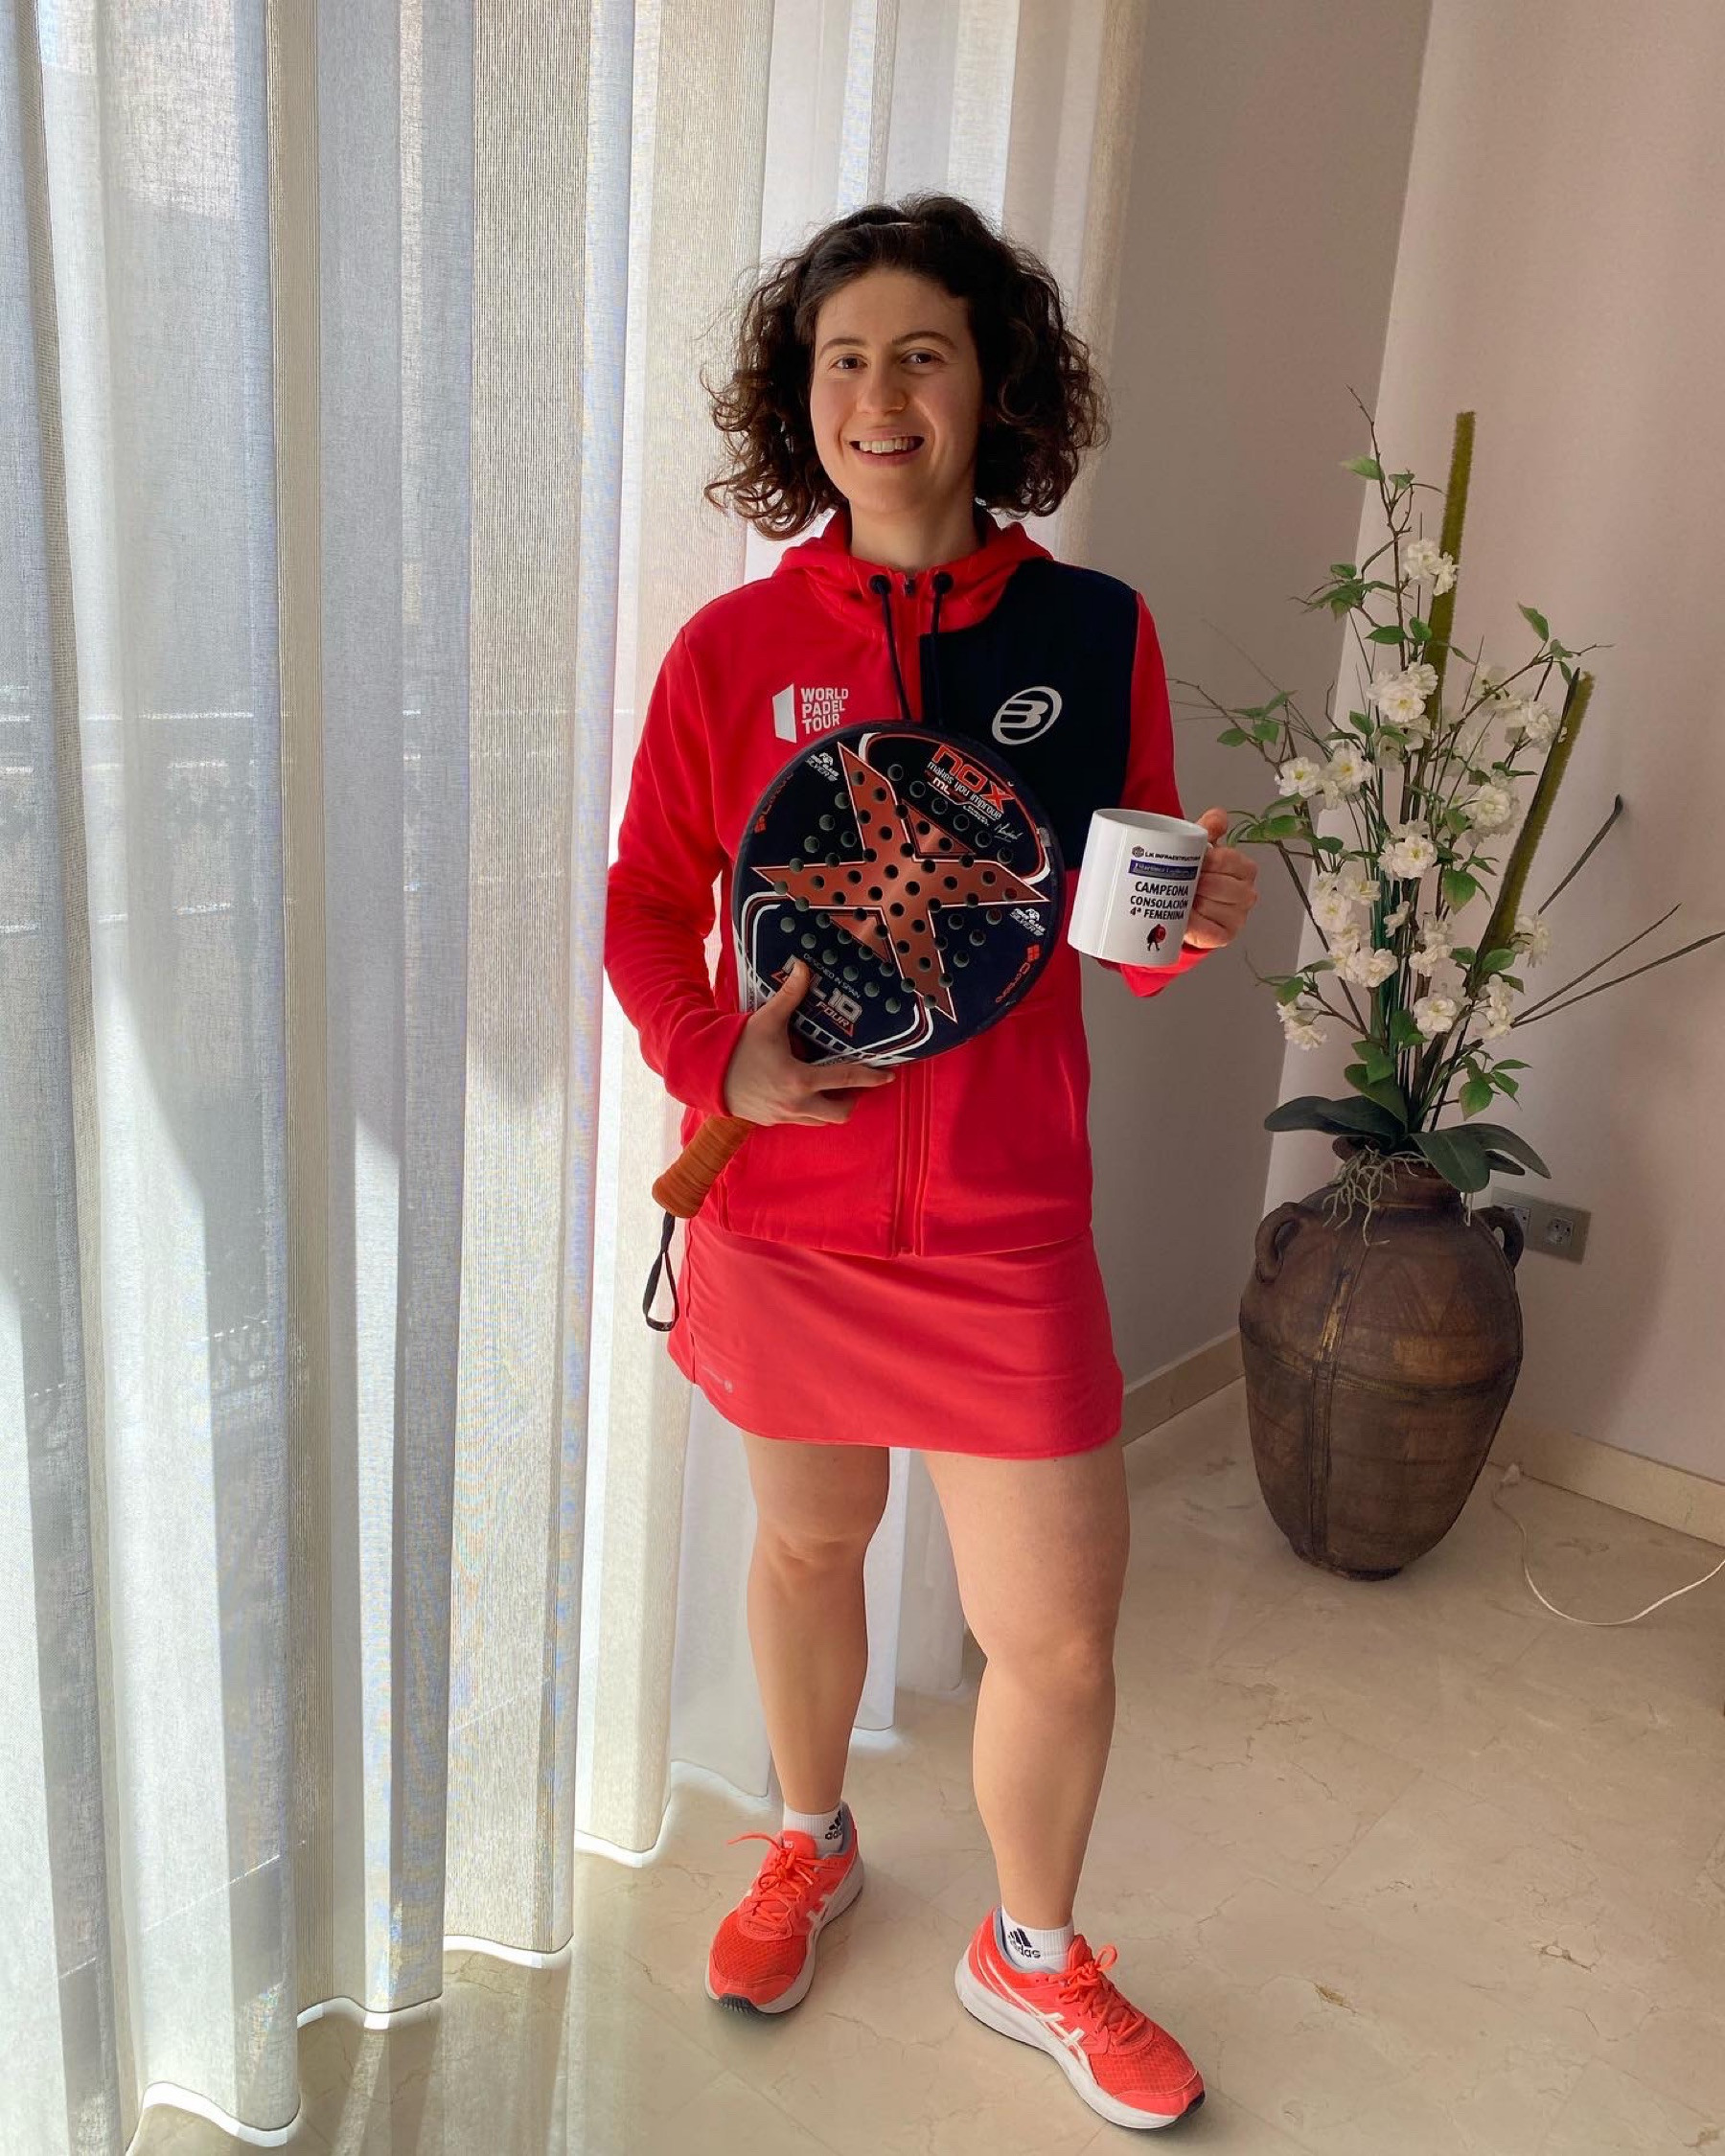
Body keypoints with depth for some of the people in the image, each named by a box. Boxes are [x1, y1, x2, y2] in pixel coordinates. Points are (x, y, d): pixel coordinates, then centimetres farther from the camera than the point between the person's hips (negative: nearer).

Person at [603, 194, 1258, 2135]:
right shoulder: (734, 646, -4)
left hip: (1004, 1224, 0)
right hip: (781, 1205, 1)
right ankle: (810, 1844, 52)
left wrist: (1195, 922, -18)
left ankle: (1032, 1954, 37)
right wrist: (714, 1057, -16)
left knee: (1058, 1637, 5)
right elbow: (648, 903, 3)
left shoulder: (1093, 633, -3)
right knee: (809, 1541, 21)